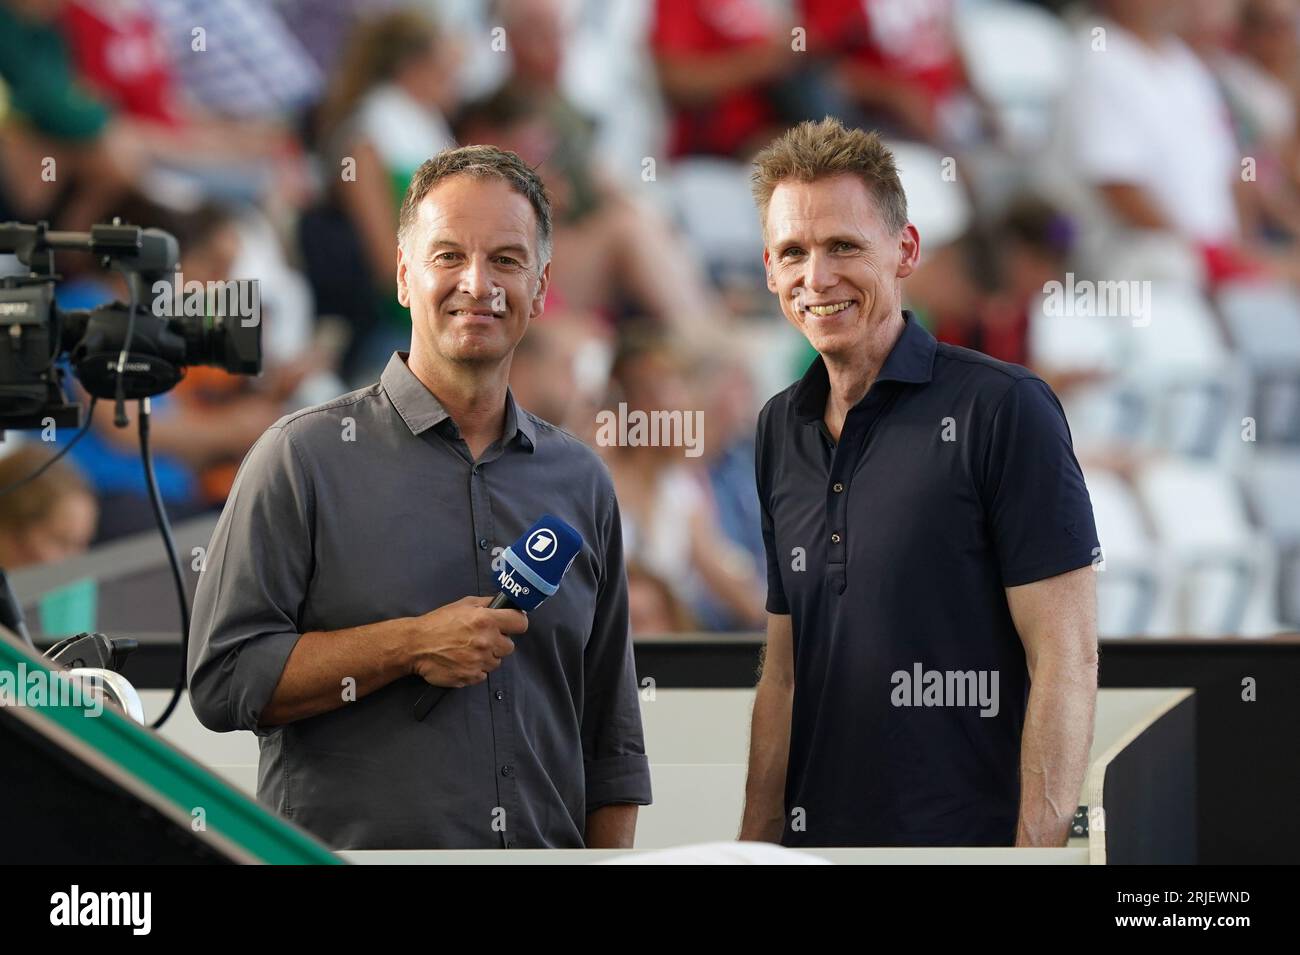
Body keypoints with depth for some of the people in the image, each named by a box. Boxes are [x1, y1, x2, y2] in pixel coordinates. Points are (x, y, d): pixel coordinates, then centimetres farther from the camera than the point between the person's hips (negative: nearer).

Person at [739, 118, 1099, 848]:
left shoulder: (1004, 410, -9)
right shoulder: (783, 430, 10)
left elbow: (1067, 659, -13)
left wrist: (1037, 850, -19)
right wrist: (754, 847, 8)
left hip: (970, 841, -6)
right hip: (816, 839, 6)